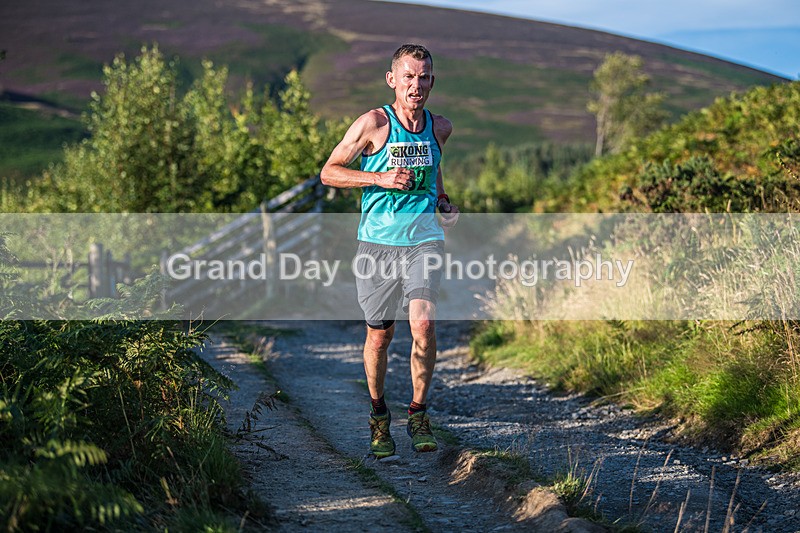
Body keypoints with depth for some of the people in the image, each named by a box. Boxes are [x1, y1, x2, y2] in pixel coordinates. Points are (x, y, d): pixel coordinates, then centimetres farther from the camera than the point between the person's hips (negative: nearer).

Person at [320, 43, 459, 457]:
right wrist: (380, 179, -15)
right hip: (378, 241, -2)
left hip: (424, 238, 2)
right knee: (379, 334, 5)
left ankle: (419, 414, 2)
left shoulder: (440, 127, 6)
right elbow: (329, 172, -3)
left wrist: (443, 201, 10)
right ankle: (378, 415, 28)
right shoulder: (373, 124, -8)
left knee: (423, 324, -16)